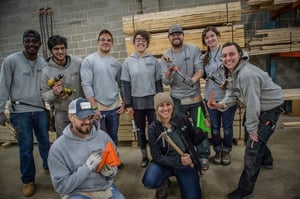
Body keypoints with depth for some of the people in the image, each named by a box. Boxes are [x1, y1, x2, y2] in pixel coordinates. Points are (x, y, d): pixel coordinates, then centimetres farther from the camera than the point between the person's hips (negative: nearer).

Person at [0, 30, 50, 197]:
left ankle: (49, 167, 40)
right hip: (20, 111, -3)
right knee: (26, 147, 4)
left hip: (40, 110, 3)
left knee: (45, 142, 16)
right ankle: (28, 180, 24)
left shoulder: (43, 63, 3)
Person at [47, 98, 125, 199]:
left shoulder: (103, 136, -1)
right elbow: (61, 186, -10)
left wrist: (111, 171, -14)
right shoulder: (58, 147, -9)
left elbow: (114, 164, 9)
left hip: (106, 188, 3)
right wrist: (87, 167, -21)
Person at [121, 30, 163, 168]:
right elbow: (125, 85, -1)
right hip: (137, 102, 1)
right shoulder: (127, 62, 0)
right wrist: (128, 104, -5)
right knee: (140, 130, 11)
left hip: (152, 101, 0)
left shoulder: (153, 61, 1)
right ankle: (144, 156, 26)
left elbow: (159, 83, 2)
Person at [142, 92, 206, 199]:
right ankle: (164, 183, 8)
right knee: (149, 182, -29)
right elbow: (157, 156, -15)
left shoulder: (182, 119, -9)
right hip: (166, 163, -1)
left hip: (187, 163, 2)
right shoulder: (153, 128, -14)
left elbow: (195, 140, -1)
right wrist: (178, 160, -28)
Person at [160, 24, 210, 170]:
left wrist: (193, 80, -30)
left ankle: (203, 157, 22)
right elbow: (165, 81, -4)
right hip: (177, 99, 1)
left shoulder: (194, 50, -1)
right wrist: (169, 72, -24)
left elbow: (200, 69, -10)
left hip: (195, 97, -1)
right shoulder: (166, 56, 1)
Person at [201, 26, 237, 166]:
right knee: (214, 127, 12)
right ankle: (218, 150, 30)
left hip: (228, 96, -3)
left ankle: (226, 150, 30)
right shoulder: (204, 58, 7)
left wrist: (228, 81, -19)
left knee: (227, 126, 9)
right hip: (211, 96, 3)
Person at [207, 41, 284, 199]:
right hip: (258, 107, 9)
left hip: (270, 108, -9)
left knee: (252, 147, -9)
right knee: (257, 137, 29)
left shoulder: (247, 74, -33)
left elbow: (252, 104, -30)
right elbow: (232, 94, 0)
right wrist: (221, 104, -21)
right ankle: (266, 158, 63)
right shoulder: (232, 72, -2)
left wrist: (252, 128, -20)